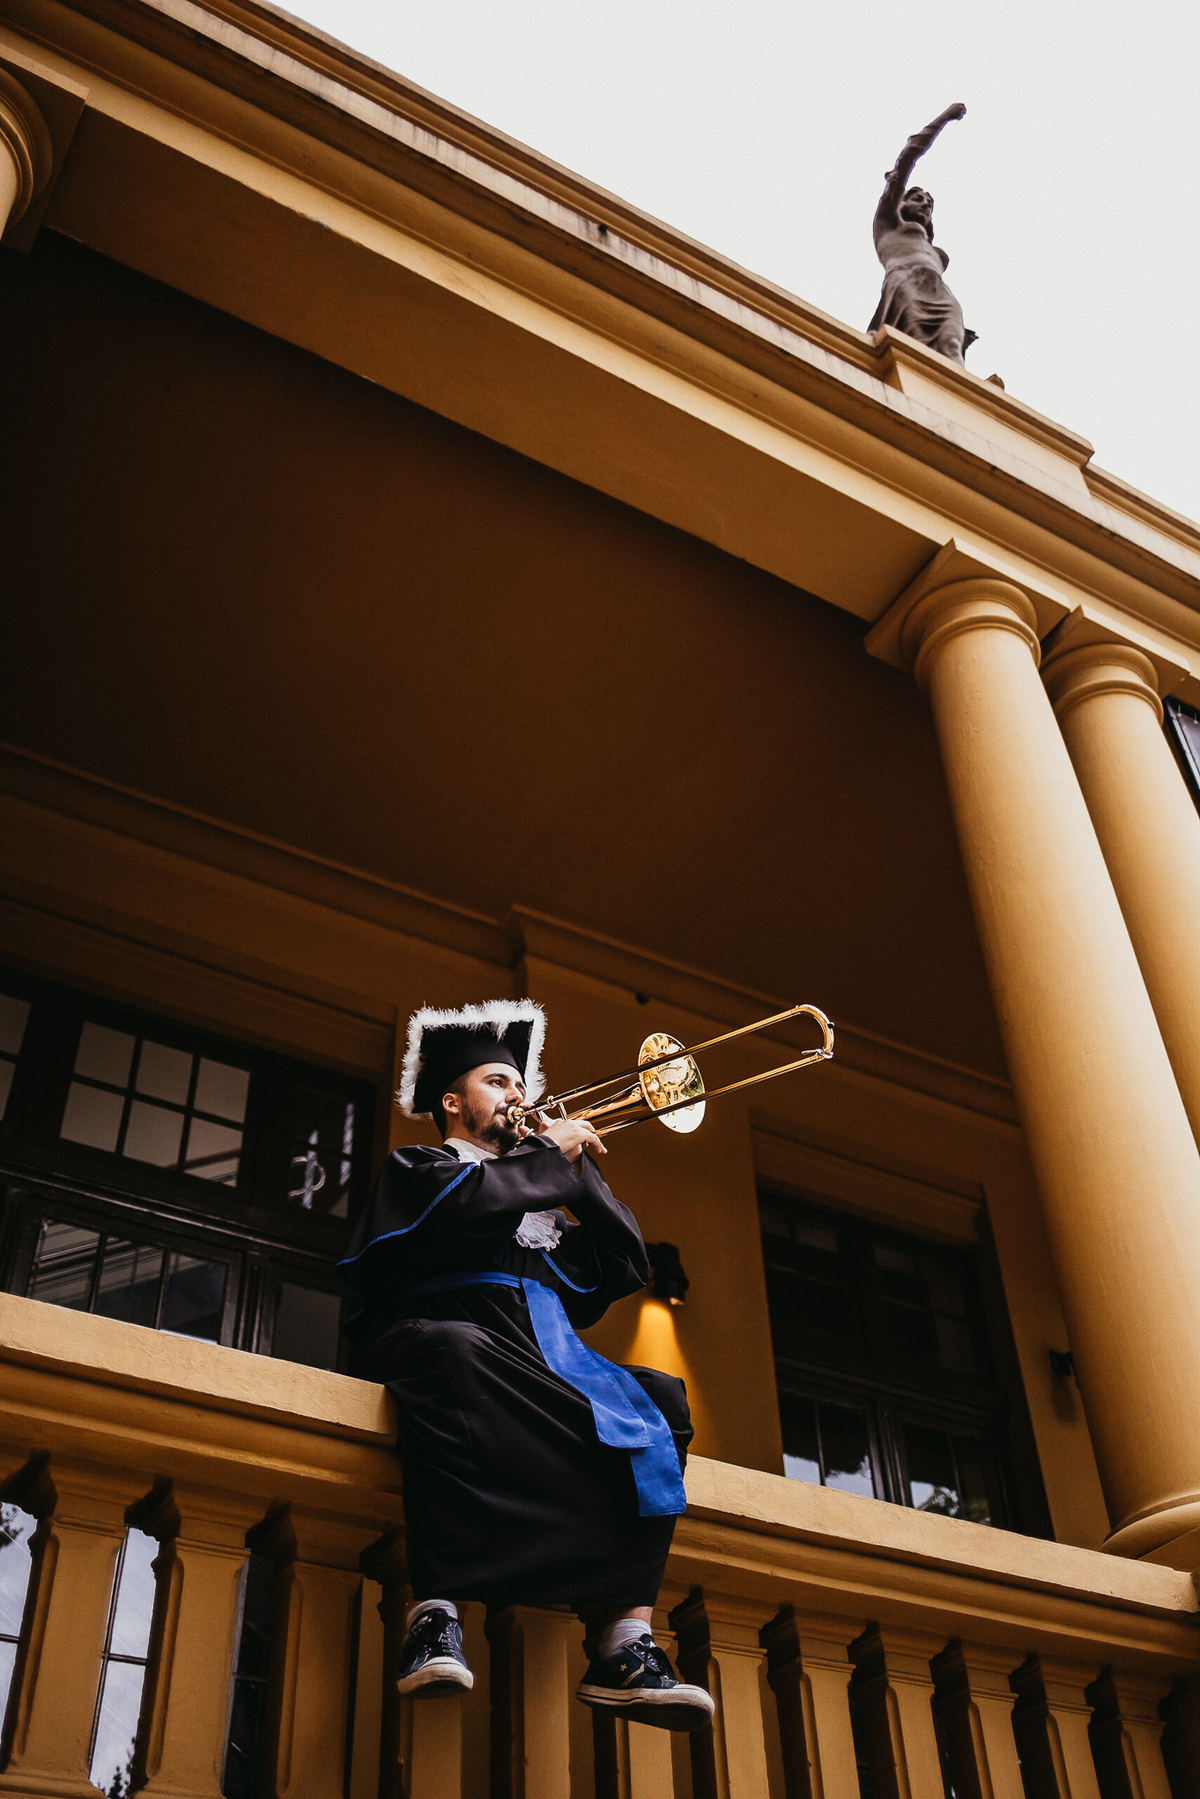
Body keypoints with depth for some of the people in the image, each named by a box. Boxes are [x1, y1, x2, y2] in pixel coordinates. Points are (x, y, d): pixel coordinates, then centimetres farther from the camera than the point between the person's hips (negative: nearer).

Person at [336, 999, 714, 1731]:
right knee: (456, 1350, -40)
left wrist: (581, 1167, 16)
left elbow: (627, 1269, 22)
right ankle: (437, 1614, -43)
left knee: (659, 1399, -21)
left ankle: (624, 1638, -31)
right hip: (450, 1330, -5)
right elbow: (465, 1206, -7)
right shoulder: (417, 1168, 19)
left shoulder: (537, 1201, 35)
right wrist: (552, 1153, 5)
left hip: (547, 1355, 6)